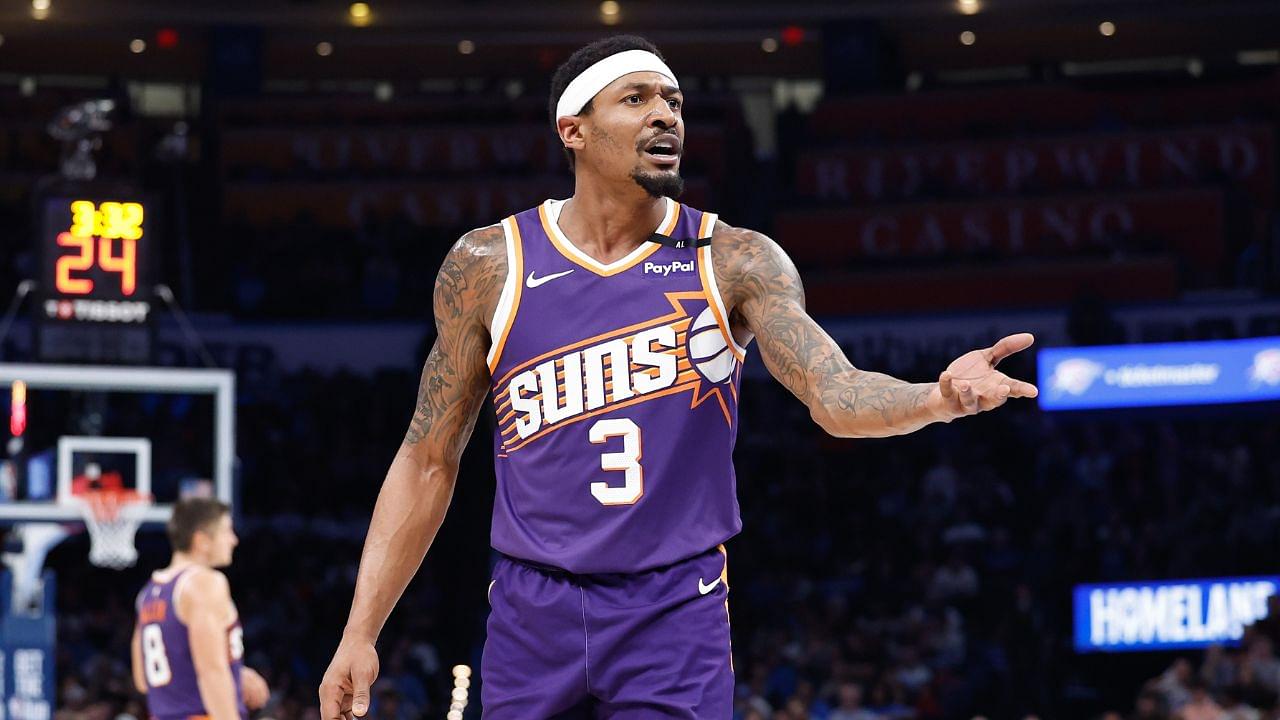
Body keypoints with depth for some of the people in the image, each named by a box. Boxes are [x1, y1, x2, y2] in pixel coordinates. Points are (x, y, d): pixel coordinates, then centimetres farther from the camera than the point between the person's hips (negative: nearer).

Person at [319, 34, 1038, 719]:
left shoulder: (735, 263, -1)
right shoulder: (489, 266, 1)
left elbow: (836, 394, -14)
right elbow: (429, 464, 7)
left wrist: (939, 397, -36)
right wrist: (360, 635, 2)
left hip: (676, 617, -1)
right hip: (533, 615, 1)